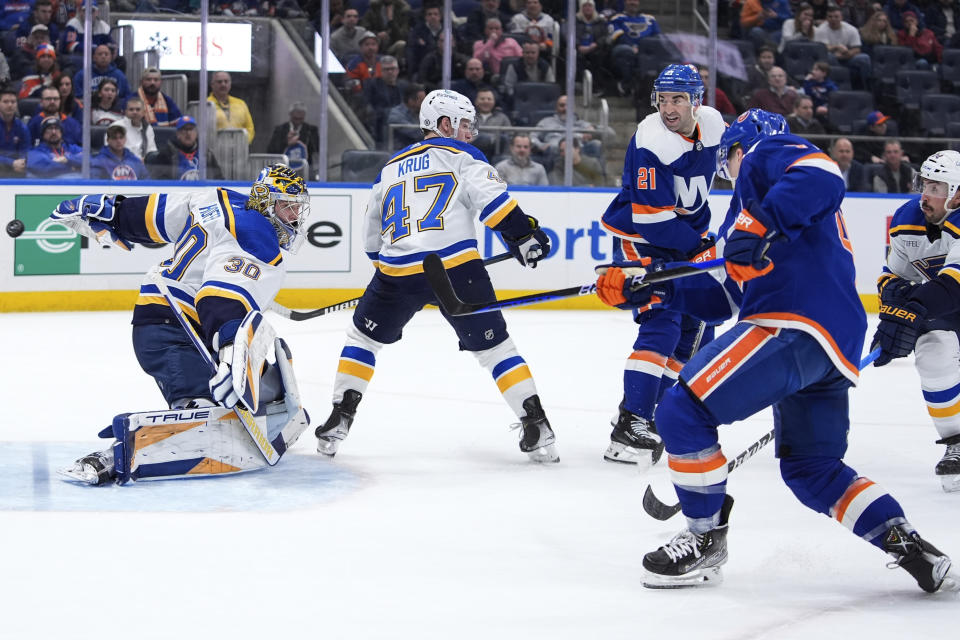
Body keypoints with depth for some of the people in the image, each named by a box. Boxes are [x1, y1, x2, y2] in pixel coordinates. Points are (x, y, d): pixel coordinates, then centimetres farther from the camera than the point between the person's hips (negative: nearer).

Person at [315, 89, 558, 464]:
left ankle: (339, 420, 13)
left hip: (397, 273, 3)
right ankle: (536, 426, -1)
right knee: (493, 345, 7)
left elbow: (373, 238, 29)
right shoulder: (461, 155, 9)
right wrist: (524, 235, -6)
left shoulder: (391, 168, 24)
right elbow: (491, 197, -9)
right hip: (456, 268, -3)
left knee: (363, 337, 22)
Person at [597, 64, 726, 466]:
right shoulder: (651, 141, -25)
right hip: (639, 239, -8)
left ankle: (652, 409, 21)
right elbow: (651, 215, -26)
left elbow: (728, 159, 21)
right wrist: (697, 246, -18)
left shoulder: (713, 123, -4)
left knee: (697, 331, 10)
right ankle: (629, 426, -23)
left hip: (686, 239, 8)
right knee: (661, 325, -21)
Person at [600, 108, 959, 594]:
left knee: (684, 411, -11)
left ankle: (705, 538, -3)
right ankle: (908, 545, 10)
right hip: (835, 346, 11)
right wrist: (659, 289, 27)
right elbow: (732, 297, 33)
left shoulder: (767, 153, 7)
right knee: (811, 469, 19)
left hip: (796, 325, -11)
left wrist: (760, 228, -24)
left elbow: (823, 178, -17)